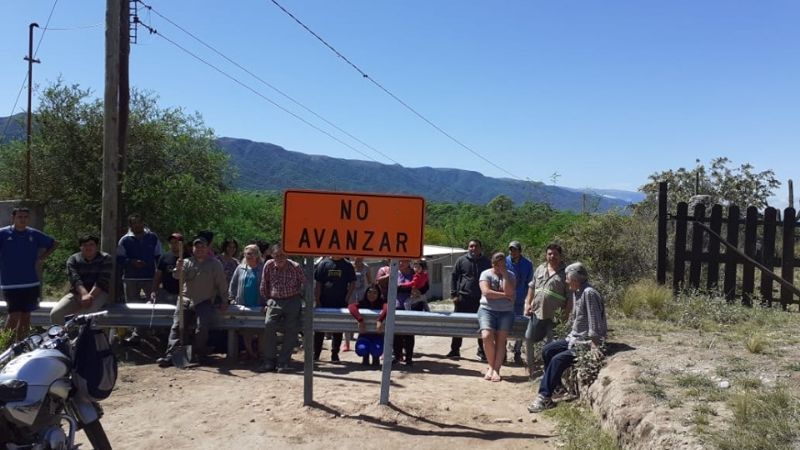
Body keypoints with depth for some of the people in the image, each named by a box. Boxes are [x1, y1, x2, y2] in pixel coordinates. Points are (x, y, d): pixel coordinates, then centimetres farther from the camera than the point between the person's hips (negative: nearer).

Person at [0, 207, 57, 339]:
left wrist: (42, 257, 7)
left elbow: (53, 243, 19)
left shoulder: (34, 234, 5)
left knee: (26, 315, 10)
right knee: (15, 315, -11)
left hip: (31, 283, 4)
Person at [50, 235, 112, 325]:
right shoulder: (73, 259, 7)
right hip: (77, 293, 4)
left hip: (98, 293, -4)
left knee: (87, 313, -35)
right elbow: (75, 279, -10)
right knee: (55, 314, -19)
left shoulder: (105, 259, 1)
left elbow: (102, 280, -11)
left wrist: (90, 295, -27)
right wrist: (84, 294, -29)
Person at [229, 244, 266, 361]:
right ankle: (249, 351, 21)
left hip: (259, 306, -4)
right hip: (243, 305, 4)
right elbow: (233, 284, 14)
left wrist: (267, 301, -11)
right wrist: (231, 298, 7)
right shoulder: (240, 268, 8)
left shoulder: (263, 268, -4)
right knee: (245, 329, 9)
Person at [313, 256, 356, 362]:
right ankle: (316, 354, 16)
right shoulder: (323, 263, -1)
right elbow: (318, 283, -2)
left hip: (341, 303, 1)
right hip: (324, 303, -1)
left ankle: (335, 354, 17)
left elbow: (352, 284, 3)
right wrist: (317, 300, -6)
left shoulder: (347, 266, 1)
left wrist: (346, 298, -7)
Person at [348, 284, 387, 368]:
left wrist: (380, 320, -47)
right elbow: (351, 306, -27)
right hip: (364, 335, 1)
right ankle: (365, 358, 12)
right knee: (361, 349, -30)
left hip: (377, 335, -1)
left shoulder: (381, 303, -7)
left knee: (376, 350, -31)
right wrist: (360, 320, -42)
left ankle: (376, 358, 12)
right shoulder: (362, 303, -6)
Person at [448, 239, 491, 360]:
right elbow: (453, 277, 5)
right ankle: (455, 350, 12)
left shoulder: (486, 262, 8)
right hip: (463, 297, -1)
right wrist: (453, 294, -2)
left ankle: (482, 351, 16)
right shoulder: (461, 260, 4)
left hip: (480, 300, 1)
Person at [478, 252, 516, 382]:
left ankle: (496, 369, -18)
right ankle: (491, 366, -7)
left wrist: (504, 274, -8)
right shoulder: (486, 274, 5)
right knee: (486, 336, -23)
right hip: (487, 310, -1)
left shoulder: (510, 276, 10)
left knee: (501, 339, -18)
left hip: (506, 312, 1)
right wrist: (504, 295, -8)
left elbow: (509, 292, -8)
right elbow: (486, 292, -10)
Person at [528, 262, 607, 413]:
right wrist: (571, 336, 11)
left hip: (587, 342, -10)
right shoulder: (576, 292, 9)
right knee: (547, 350, 8)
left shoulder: (589, 293, -21)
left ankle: (545, 397, -15)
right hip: (575, 338, 10)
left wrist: (594, 345, -28)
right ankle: (555, 385, 17)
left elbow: (595, 321, -25)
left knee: (558, 359, -22)